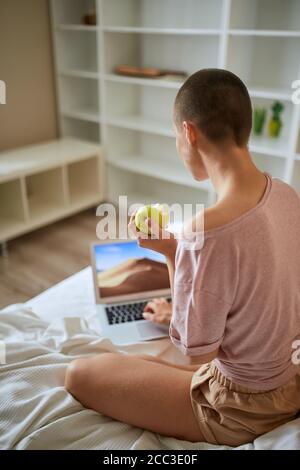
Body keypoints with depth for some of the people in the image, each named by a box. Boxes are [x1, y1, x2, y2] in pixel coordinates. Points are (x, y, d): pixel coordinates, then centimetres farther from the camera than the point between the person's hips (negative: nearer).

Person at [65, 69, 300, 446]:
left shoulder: (208, 232, -36)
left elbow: (198, 352, -21)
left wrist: (170, 251, -18)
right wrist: (177, 312, 13)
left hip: (241, 410, -8)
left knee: (79, 375, 2)